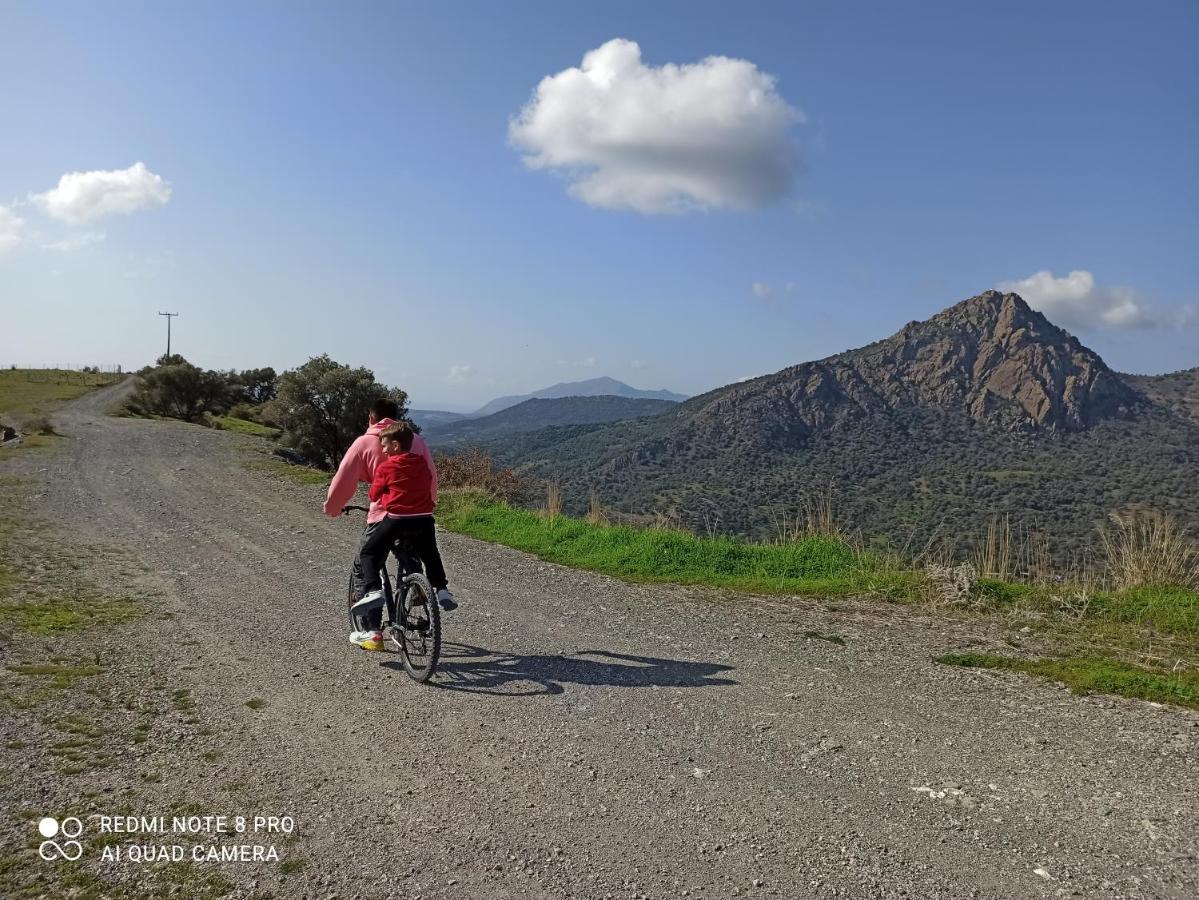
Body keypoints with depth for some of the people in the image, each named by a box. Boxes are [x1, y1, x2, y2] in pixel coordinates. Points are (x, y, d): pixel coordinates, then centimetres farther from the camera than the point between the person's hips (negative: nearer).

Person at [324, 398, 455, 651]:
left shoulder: (364, 443, 1)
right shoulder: (415, 440, 10)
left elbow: (343, 481, 0)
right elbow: (431, 475, 12)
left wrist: (332, 508, 16)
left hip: (383, 516, -4)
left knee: (363, 572, 14)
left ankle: (370, 632, 10)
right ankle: (440, 588, 7)